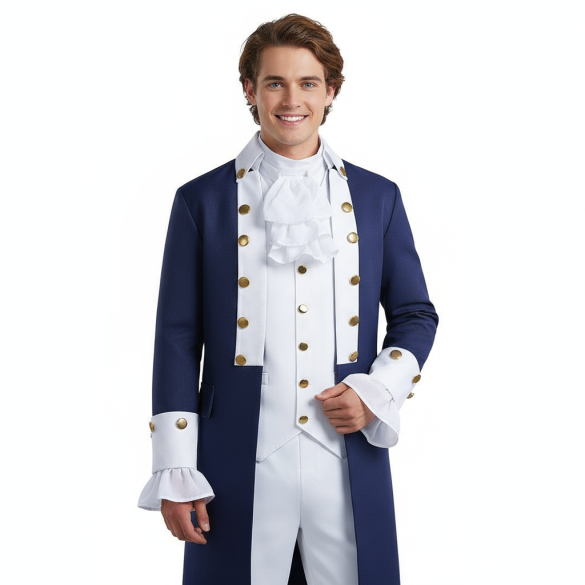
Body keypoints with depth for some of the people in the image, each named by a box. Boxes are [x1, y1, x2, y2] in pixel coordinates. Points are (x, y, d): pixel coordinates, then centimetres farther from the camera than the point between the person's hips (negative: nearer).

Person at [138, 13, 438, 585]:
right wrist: (175, 473, -2)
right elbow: (177, 340, 2)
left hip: (349, 463, 2)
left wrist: (376, 392, -4)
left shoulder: (377, 197, 8)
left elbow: (416, 316, 14)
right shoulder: (202, 200, 2)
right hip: (238, 469, -1)